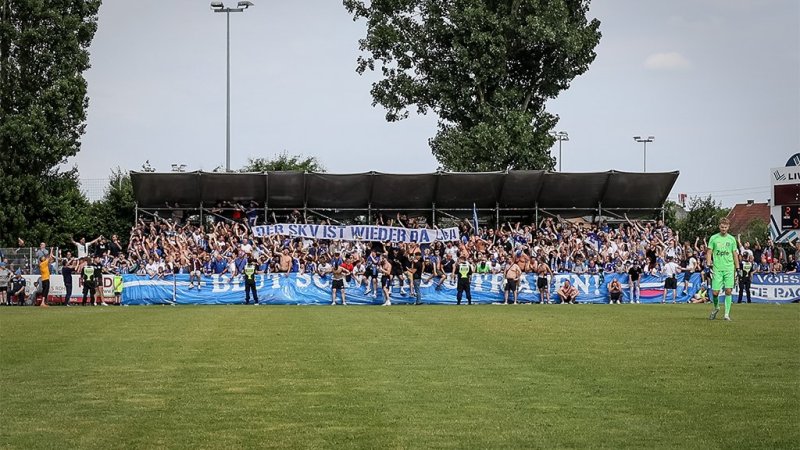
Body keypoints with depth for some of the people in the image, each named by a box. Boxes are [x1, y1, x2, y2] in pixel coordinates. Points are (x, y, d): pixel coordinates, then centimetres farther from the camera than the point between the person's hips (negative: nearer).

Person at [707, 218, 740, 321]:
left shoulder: (731, 239, 9)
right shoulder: (714, 238, 4)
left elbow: (735, 254, 13)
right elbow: (709, 252, 4)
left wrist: (737, 268, 9)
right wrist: (709, 265, -10)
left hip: (729, 269, 1)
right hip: (717, 269, -1)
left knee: (728, 291, -7)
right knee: (715, 292, -4)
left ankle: (727, 313, -2)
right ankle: (716, 307, 24)